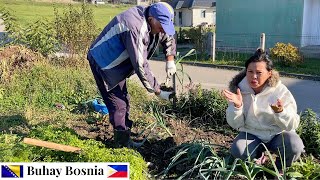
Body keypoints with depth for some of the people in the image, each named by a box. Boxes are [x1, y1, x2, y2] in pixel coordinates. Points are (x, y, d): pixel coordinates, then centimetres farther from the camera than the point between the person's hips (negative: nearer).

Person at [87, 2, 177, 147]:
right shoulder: (134, 28, -36)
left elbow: (169, 38, 12)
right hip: (103, 62, -9)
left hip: (118, 62, 10)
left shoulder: (153, 22, -8)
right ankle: (123, 145, 2)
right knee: (118, 105, -10)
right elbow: (140, 66, -34)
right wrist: (158, 91, -27)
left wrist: (170, 60, -3)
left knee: (124, 101, 15)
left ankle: (125, 140, 29)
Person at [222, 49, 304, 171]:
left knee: (294, 146, -30)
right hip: (252, 135, 1)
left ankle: (280, 168, 4)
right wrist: (237, 106, -28)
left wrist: (280, 112, -36)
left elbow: (292, 125, -15)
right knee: (238, 151, -26)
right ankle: (259, 155, 10)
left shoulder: (280, 91, -16)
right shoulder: (239, 90, -11)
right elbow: (235, 124, -9)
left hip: (278, 134, -1)